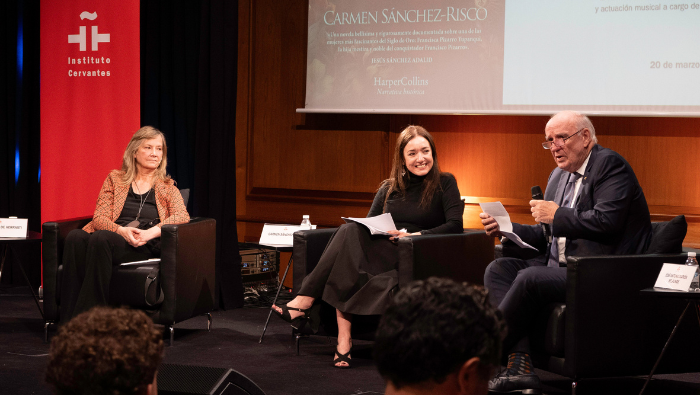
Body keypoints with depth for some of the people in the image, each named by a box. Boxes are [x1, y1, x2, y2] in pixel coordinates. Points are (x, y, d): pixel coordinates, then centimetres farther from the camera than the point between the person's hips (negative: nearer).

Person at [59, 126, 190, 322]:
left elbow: (182, 216, 2)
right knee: (75, 237, -33)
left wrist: (151, 232, -16)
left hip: (144, 248, -2)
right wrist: (121, 230, -12)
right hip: (113, 237, 2)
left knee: (100, 238, -35)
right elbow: (99, 217, 11)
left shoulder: (167, 187, 21)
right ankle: (70, 322, -38)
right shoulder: (115, 179, 23)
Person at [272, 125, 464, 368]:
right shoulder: (389, 188, 20)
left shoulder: (445, 184, 8)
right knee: (351, 231, -30)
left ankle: (305, 303, -31)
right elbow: (369, 224, 15)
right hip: (380, 253, 4)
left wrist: (417, 235, -15)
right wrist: (385, 232, -8)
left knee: (350, 233, -28)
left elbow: (455, 226, -4)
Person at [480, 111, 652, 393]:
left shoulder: (610, 164, -6)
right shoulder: (559, 175, 20)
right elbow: (545, 237, 23)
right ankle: (520, 364, -22)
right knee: (498, 269, -7)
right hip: (558, 265, 10)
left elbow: (607, 221, -21)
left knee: (530, 278, -28)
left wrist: (557, 215, -11)